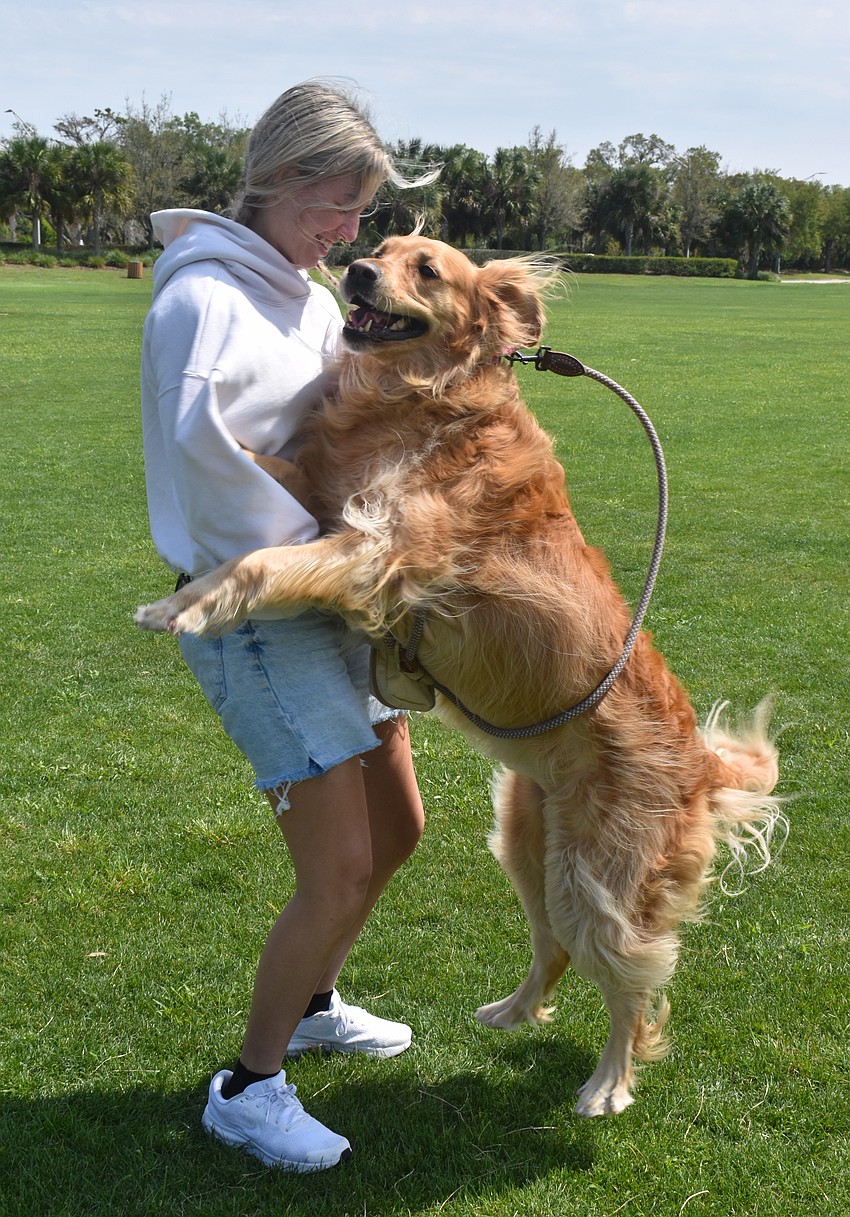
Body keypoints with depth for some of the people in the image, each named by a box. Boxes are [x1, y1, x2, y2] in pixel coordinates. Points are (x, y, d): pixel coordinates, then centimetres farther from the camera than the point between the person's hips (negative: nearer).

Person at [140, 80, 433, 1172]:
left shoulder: (310, 297, 13)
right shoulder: (207, 296, -15)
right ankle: (248, 1089, 10)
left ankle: (310, 1006, 41)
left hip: (330, 602, 10)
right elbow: (201, 436, -31)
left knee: (395, 829, 18)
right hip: (252, 617, -9)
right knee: (339, 872, -10)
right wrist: (311, 550, -24)